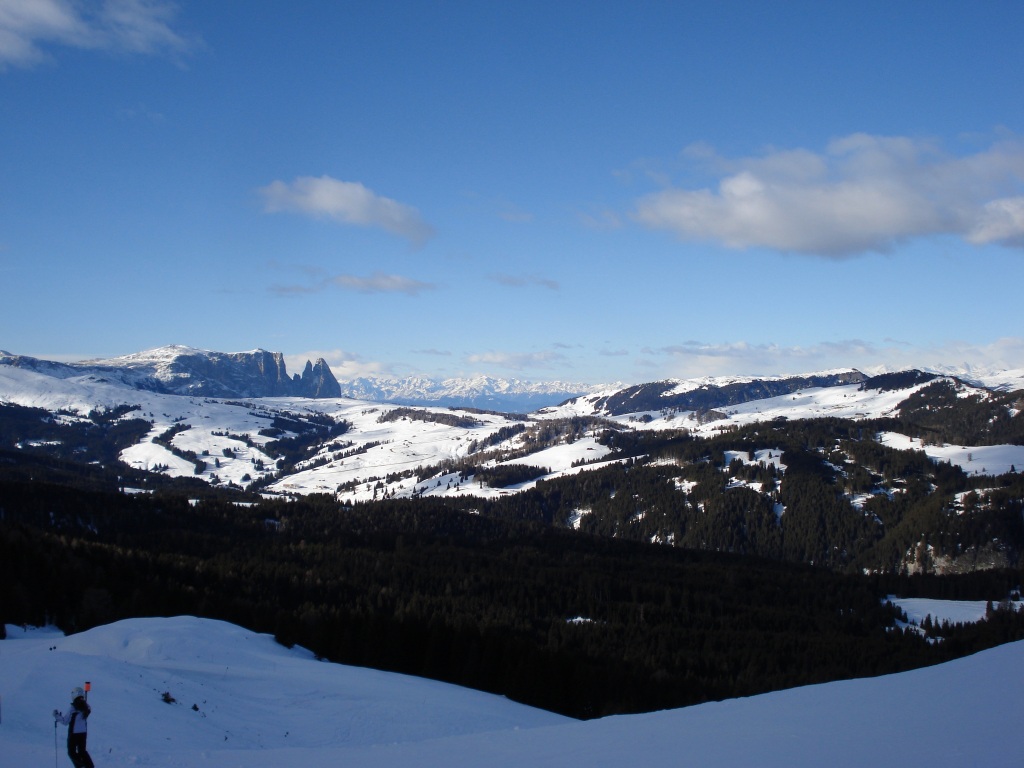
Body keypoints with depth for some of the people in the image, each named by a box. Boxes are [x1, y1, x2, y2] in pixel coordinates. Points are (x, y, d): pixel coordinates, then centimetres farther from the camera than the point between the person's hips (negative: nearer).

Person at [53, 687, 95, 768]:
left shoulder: (74, 707, -19)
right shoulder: (86, 706, -2)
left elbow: (65, 721, -14)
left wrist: (57, 716, 2)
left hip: (74, 733, -6)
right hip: (84, 732, 6)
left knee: (71, 752, 9)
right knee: (82, 751, 20)